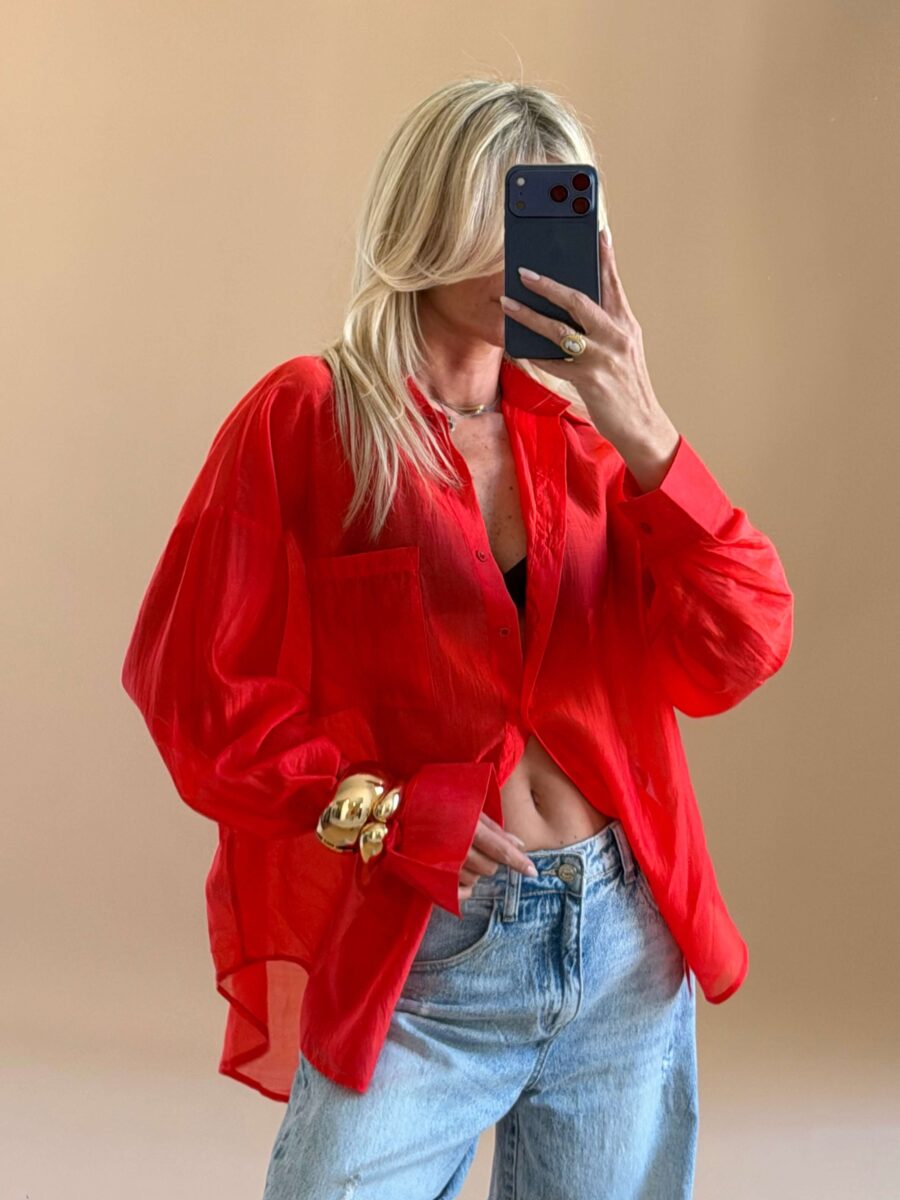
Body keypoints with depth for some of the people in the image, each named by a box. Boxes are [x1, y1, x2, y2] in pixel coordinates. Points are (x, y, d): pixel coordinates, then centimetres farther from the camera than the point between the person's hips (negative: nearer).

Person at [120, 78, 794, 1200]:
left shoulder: (583, 433, 7)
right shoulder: (305, 418, -3)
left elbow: (735, 657, -4)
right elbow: (189, 679, -7)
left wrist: (645, 437, -15)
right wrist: (378, 812, -15)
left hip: (628, 953, 4)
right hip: (414, 969, -4)